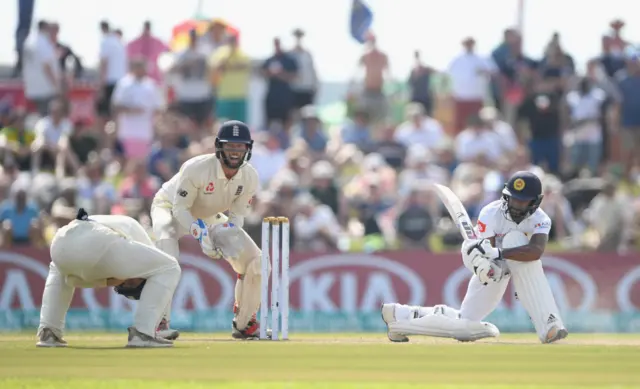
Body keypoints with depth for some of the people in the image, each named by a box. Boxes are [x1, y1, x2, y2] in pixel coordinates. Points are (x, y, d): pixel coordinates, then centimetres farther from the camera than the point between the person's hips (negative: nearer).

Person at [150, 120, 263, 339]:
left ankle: (244, 324, 12)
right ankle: (160, 323, -33)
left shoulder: (249, 177, -19)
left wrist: (229, 234, -31)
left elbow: (238, 214, -9)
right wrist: (200, 234, -43)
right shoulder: (197, 168, -35)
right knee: (167, 257, -37)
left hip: (210, 217, 5)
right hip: (170, 208, -5)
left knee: (254, 261, -6)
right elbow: (180, 208, -28)